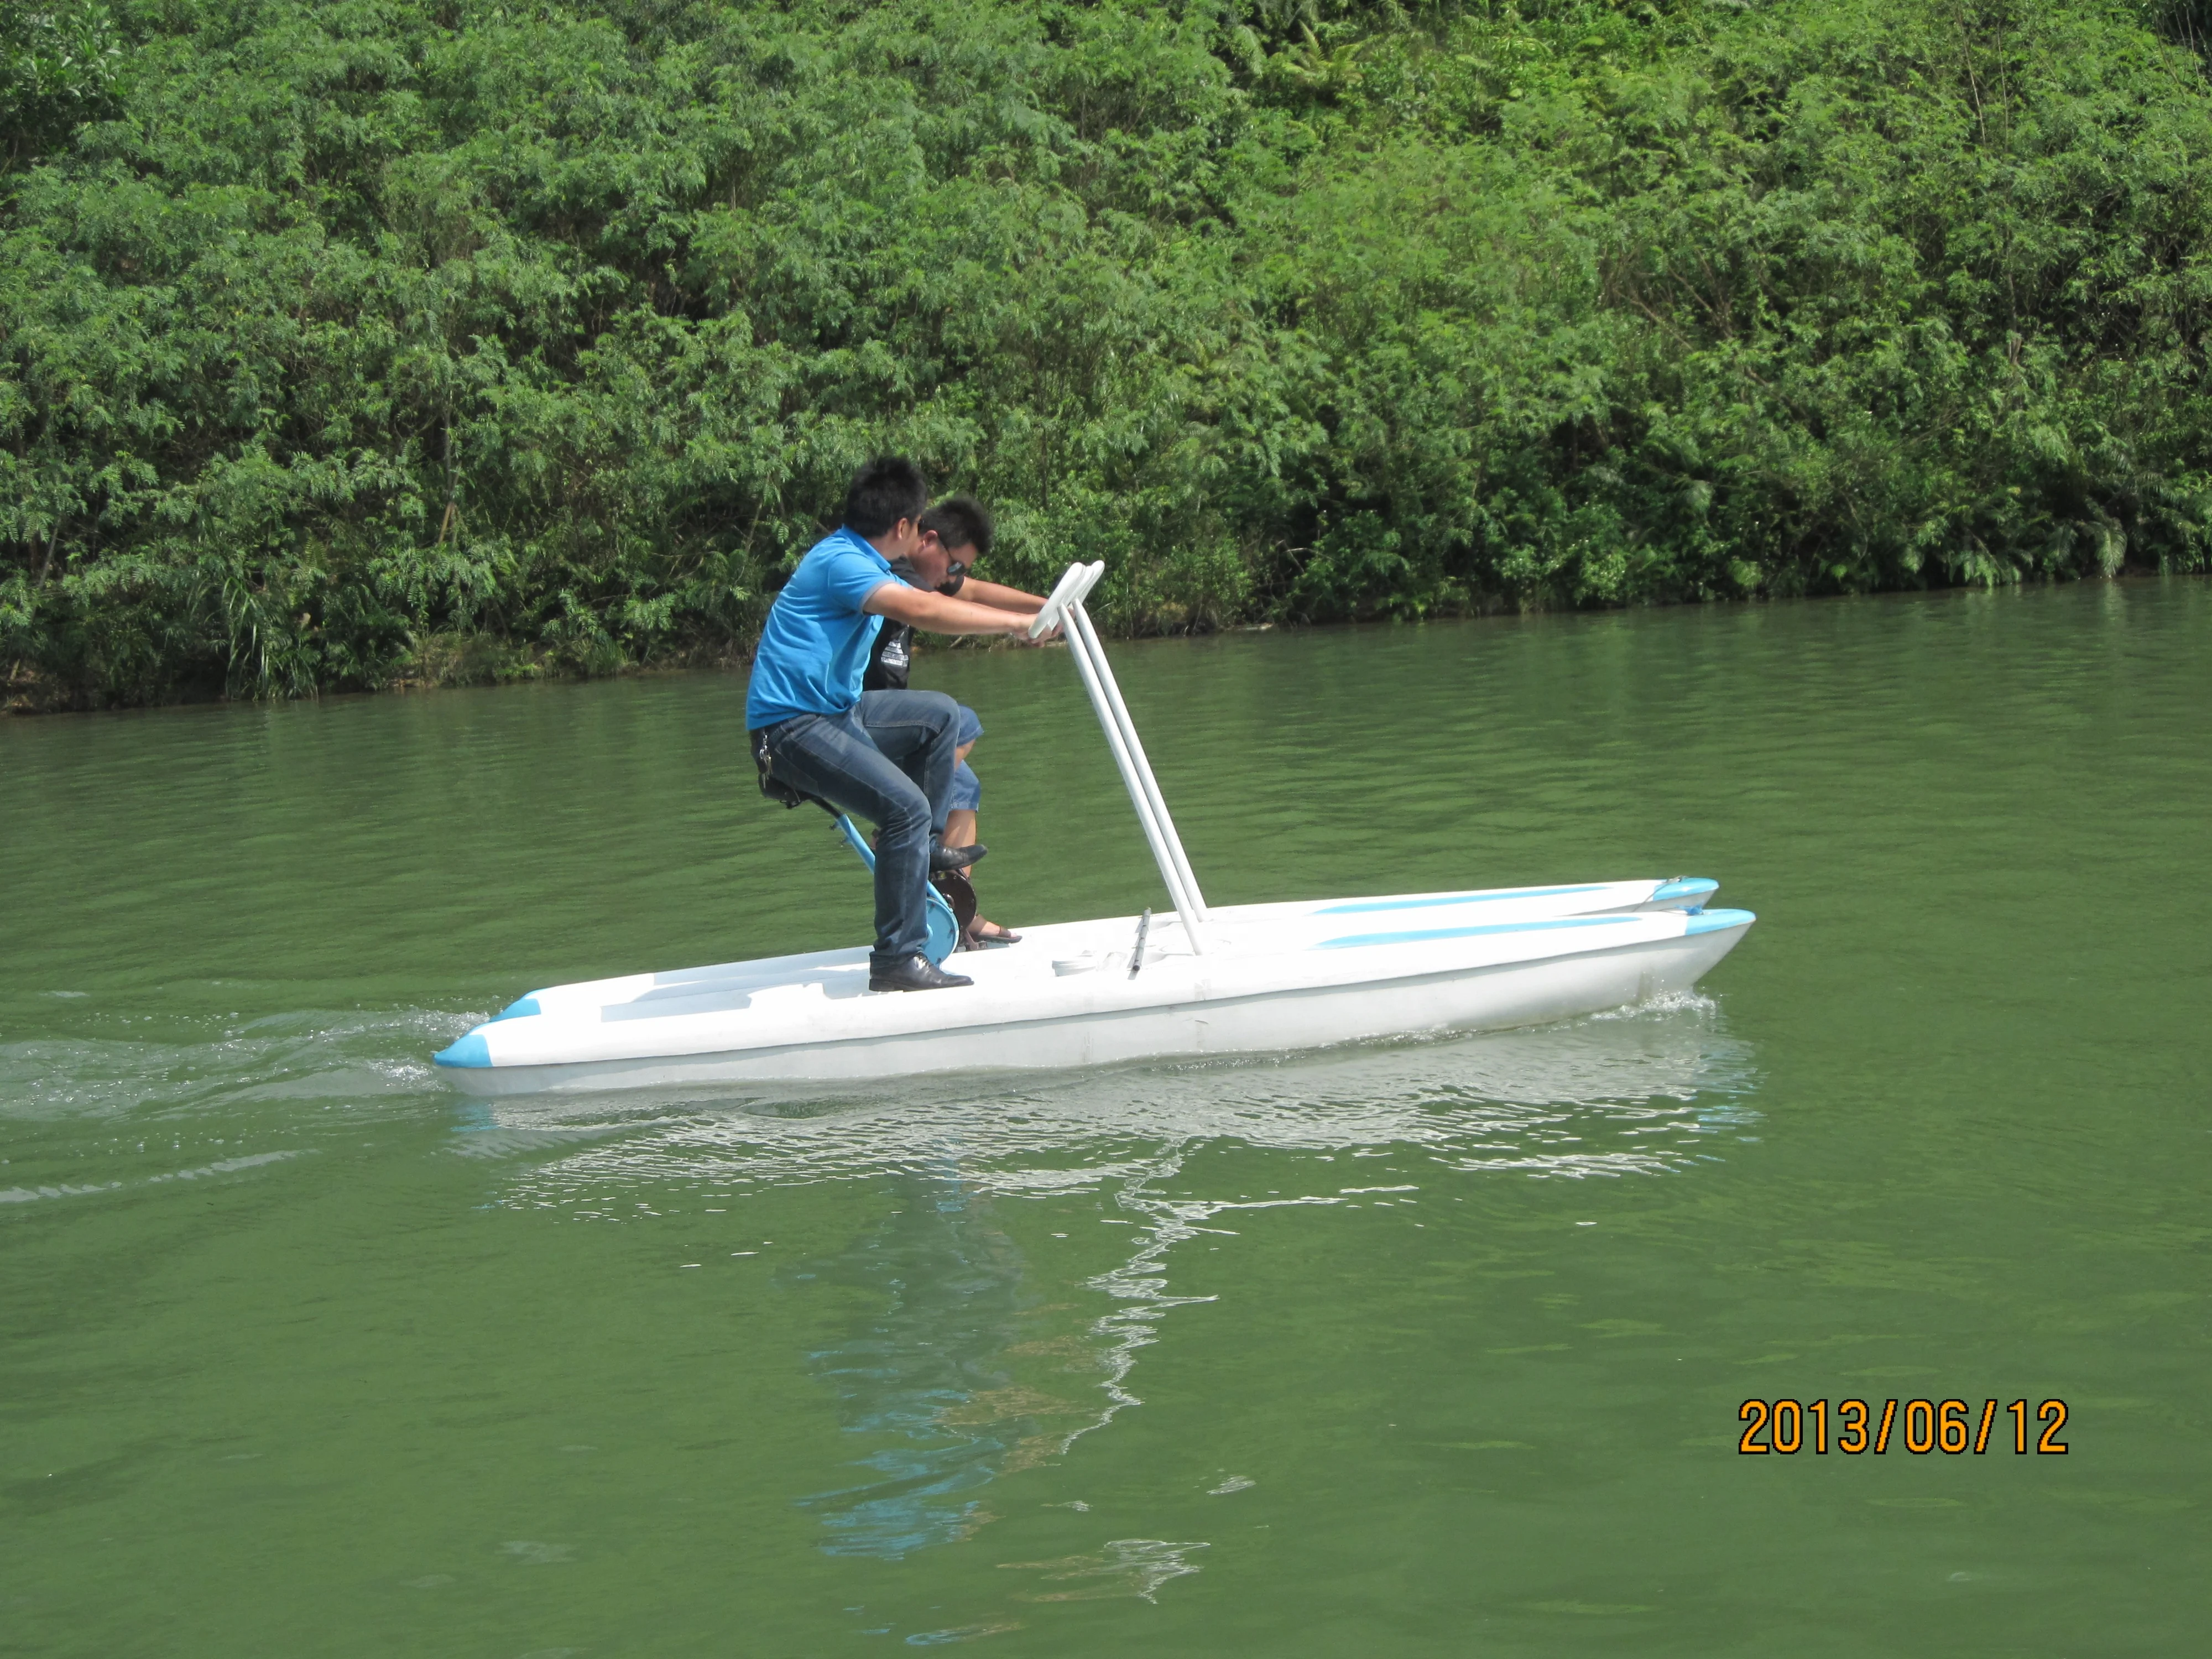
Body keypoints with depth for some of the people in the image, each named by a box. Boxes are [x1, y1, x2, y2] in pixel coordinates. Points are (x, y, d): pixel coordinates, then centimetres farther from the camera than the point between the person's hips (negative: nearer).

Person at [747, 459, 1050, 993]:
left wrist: (931, 573, 11)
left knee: (940, 714, 19)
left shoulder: (859, 560, 15)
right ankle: (897, 962, -23)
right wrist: (1015, 623, -31)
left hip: (835, 710, 11)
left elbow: (921, 600, 29)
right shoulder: (840, 561, -19)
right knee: (906, 805, -25)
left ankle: (925, 846, 23)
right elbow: (920, 613, -33)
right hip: (790, 727, -11)